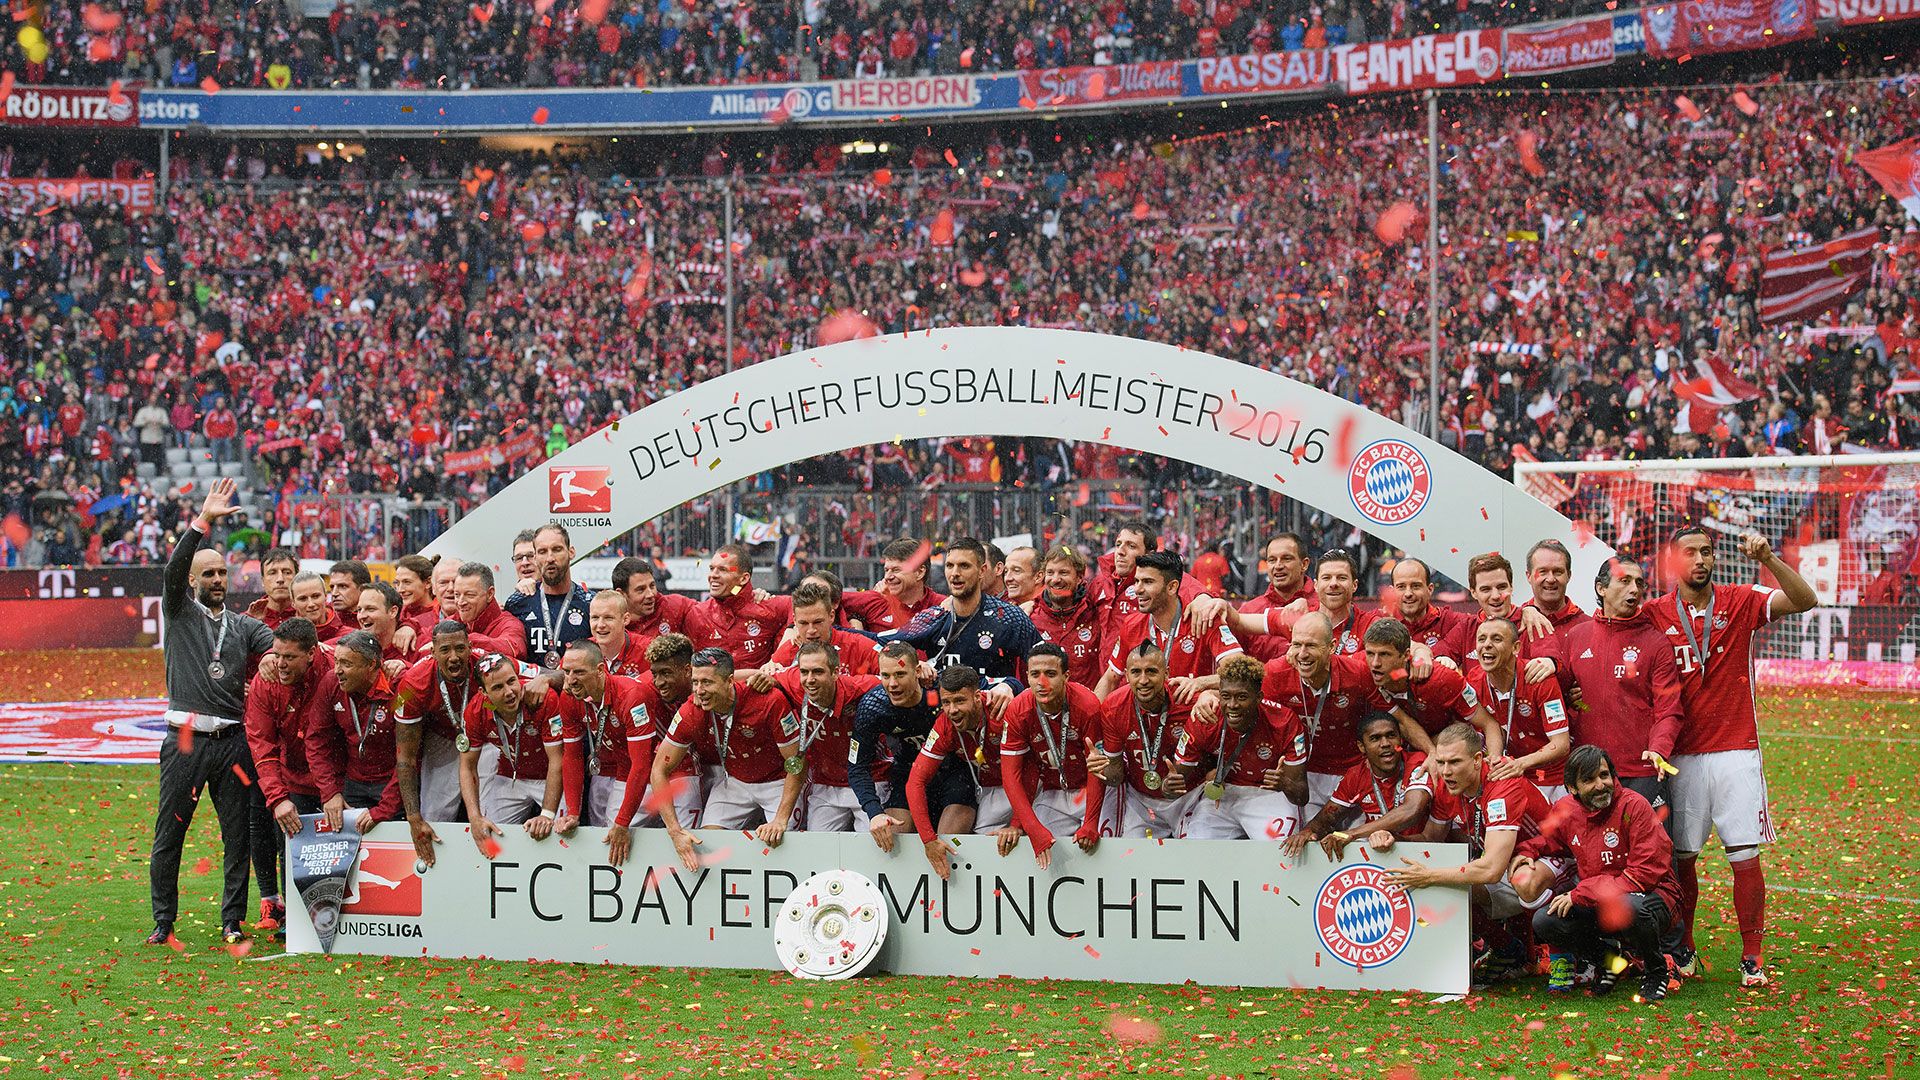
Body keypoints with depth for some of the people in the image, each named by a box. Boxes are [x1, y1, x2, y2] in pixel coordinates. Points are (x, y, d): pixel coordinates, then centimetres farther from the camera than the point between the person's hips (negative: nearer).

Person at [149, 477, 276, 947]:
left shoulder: (244, 625, 14)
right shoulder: (180, 612, 7)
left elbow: (280, 644, -2)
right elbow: (173, 569, -10)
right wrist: (203, 521, -20)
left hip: (233, 741, 3)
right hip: (185, 740, -3)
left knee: (239, 833, 3)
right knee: (169, 833, 2)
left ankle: (233, 921, 11)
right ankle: (163, 922, 12)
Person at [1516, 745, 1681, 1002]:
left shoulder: (1633, 806, -16)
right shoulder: (1565, 810, 1)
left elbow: (1646, 873, -20)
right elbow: (1544, 839, 26)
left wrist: (1580, 894, -22)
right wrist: (1525, 852, 1)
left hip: (1652, 895, -5)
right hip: (1597, 905, 5)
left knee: (1627, 907, -41)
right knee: (1543, 922, -17)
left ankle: (1655, 969, -7)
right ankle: (1604, 959, 12)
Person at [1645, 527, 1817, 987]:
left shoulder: (1741, 602, 3)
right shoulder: (1655, 614, 4)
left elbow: (1804, 600, -8)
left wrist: (1768, 558, -21)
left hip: (1736, 751, -1)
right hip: (1681, 757, 1)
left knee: (1746, 857, -3)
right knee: (1681, 857, 5)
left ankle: (1752, 957, 4)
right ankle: (1682, 949, 20)